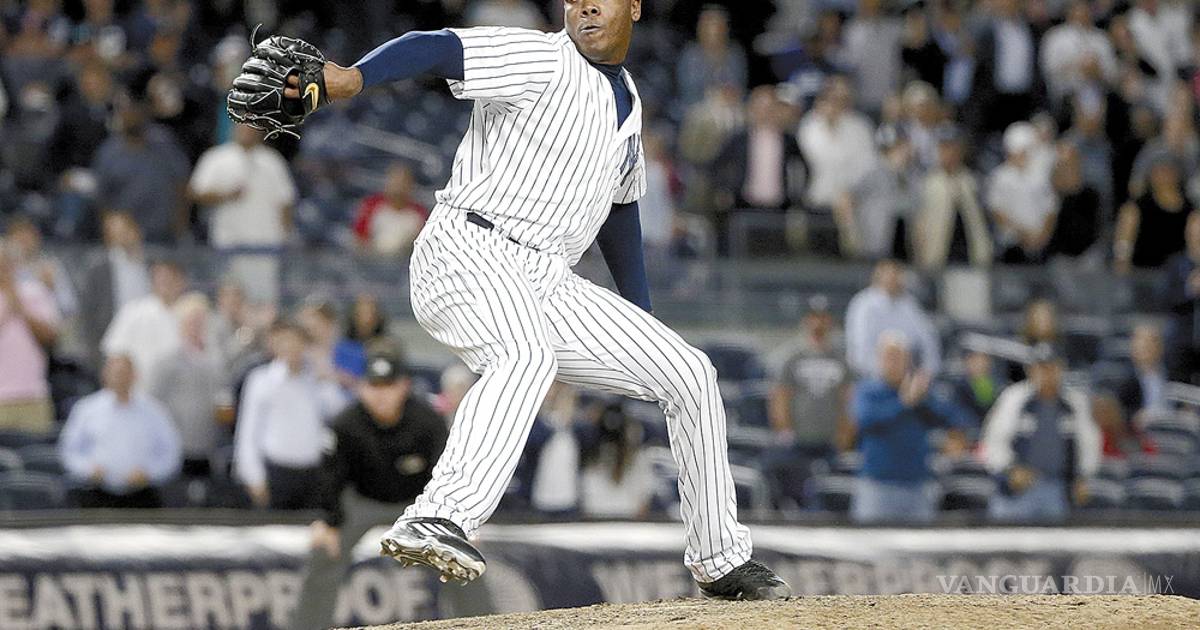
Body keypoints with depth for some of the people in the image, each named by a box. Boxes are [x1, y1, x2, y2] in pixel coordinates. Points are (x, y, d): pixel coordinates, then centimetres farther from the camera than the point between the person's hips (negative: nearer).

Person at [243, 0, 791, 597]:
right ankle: (438, 520, -57)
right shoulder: (542, 60, -6)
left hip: (547, 283, 8)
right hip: (465, 251, -8)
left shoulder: (626, 99, 20)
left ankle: (720, 561, 20)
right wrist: (353, 77, -42)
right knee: (526, 353, -40)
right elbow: (437, 48, -22)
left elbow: (619, 206, 33)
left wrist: (644, 319, 33)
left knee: (690, 373, 9)